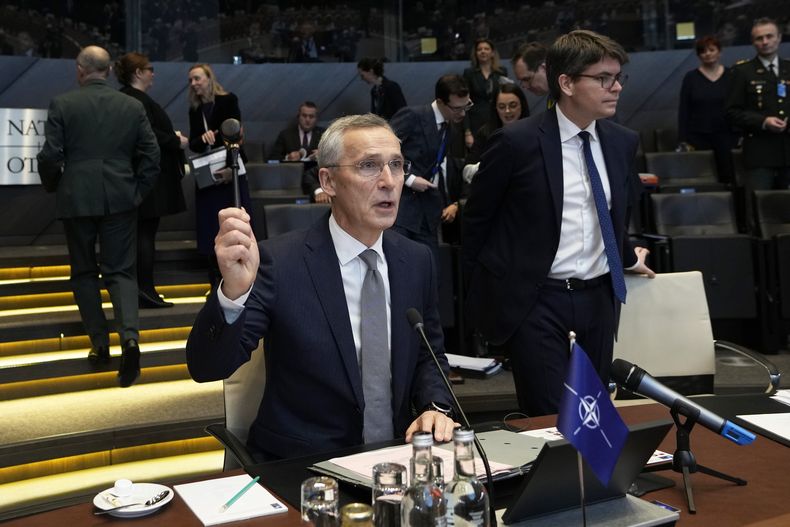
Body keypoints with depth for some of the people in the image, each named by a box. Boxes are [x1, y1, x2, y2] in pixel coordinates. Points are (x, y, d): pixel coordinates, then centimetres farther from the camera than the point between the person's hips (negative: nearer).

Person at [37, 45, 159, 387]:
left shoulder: (62, 104, -4)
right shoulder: (132, 106, 3)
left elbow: (50, 156, -7)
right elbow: (151, 155, 1)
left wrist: (54, 184, 13)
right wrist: (138, 191, 12)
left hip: (76, 200, -1)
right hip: (120, 200, 1)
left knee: (84, 272, 14)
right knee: (120, 272, 5)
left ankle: (99, 343, 17)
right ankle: (129, 335, -17)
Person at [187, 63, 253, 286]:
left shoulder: (228, 101, -4)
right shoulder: (195, 110, 11)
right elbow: (193, 145, 7)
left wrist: (231, 168, -22)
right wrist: (202, 139, -17)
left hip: (231, 172, -5)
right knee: (210, 230, 6)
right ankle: (217, 284, 14)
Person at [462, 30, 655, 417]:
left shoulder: (623, 142, 4)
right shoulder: (517, 142, -12)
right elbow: (476, 218, -1)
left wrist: (628, 259, 31)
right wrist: (485, 287, 6)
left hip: (599, 296, 6)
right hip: (535, 300, -5)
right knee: (549, 421, -4)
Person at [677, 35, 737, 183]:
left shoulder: (731, 76, 5)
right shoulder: (691, 78, 4)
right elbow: (683, 111, 2)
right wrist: (683, 140, -4)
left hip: (726, 136, 1)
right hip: (698, 137, -1)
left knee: (728, 176, -2)